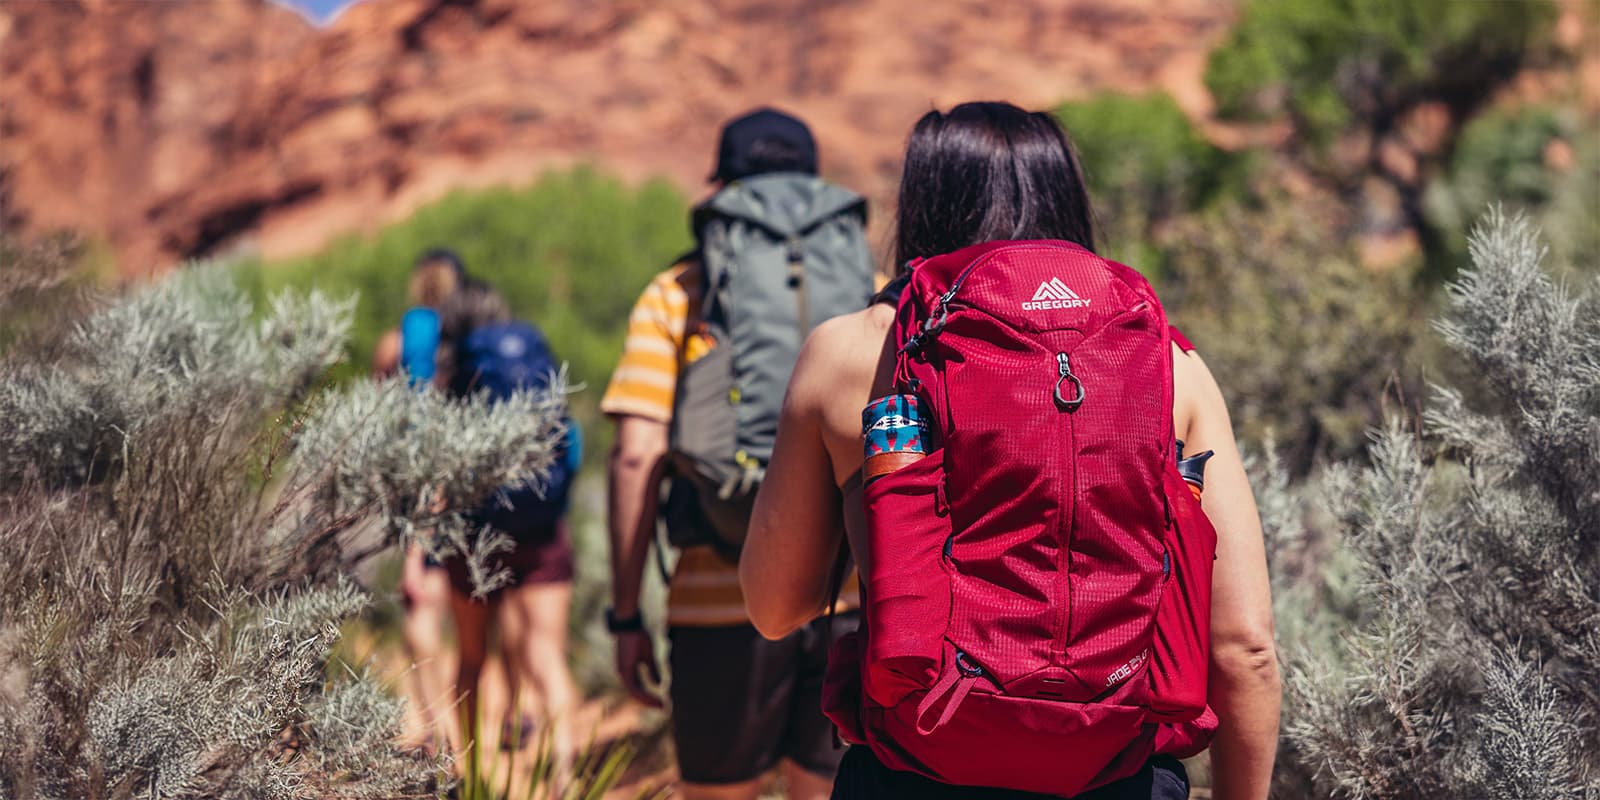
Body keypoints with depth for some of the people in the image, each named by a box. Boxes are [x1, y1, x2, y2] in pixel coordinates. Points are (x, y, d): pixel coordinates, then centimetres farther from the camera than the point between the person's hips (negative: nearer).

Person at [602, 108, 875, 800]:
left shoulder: (677, 297, 5)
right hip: (857, 597, 2)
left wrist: (625, 616, 0)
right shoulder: (872, 290, 10)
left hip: (725, 600, -2)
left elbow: (636, 458, -4)